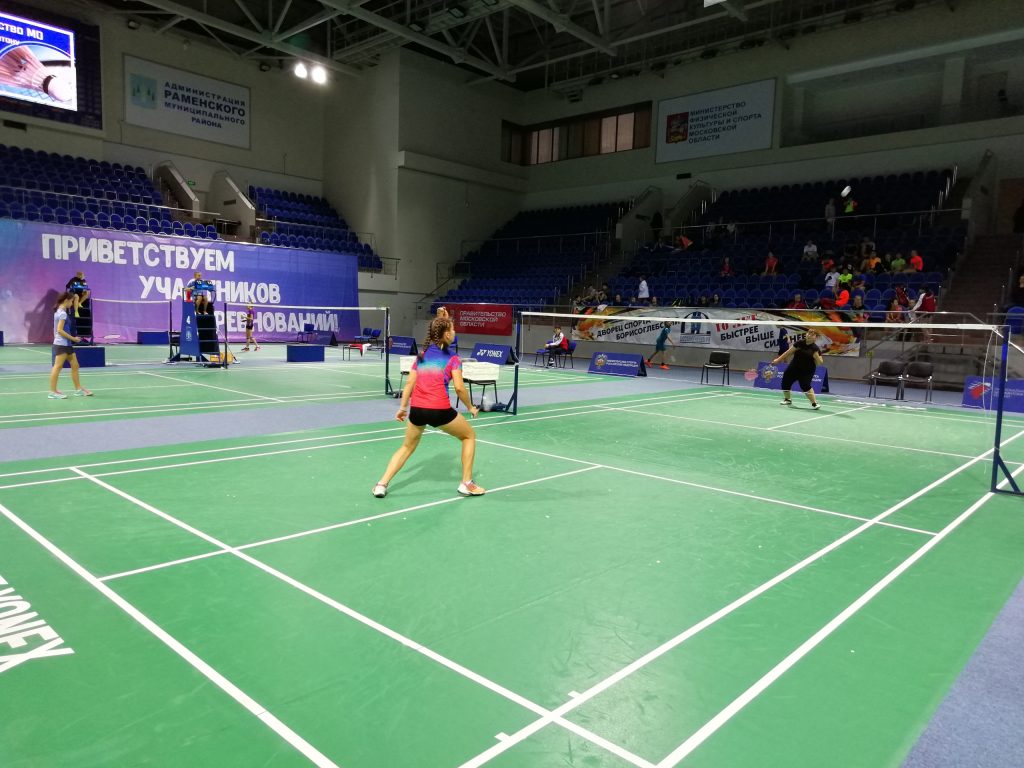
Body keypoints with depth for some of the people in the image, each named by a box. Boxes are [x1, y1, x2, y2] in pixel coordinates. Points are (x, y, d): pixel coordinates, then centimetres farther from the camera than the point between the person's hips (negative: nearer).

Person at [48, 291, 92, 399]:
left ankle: (78, 389, 18)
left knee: (75, 366, 13)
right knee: (57, 367, -7)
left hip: (66, 344, 10)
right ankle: (52, 392, -5)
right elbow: (60, 330, -21)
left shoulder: (60, 311, 14)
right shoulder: (62, 313, -15)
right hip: (61, 344, -10)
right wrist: (73, 338, -17)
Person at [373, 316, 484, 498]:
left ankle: (381, 484, 15)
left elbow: (409, 383, 13)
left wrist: (403, 407, 20)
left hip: (416, 409, 5)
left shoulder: (421, 355, 16)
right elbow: (459, 388, -8)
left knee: (407, 447, 25)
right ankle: (466, 484, 16)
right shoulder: (452, 358, 1)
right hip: (440, 410, -5)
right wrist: (470, 407, 6)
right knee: (469, 436, 18)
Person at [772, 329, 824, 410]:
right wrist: (778, 359, 7)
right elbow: (789, 352, 5)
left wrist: (816, 357, -31)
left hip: (807, 371, -4)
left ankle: (814, 403, -16)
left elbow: (820, 363, -11)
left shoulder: (815, 349, -11)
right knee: (785, 383, 10)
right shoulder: (799, 343, -4)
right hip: (794, 368, 4)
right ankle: (787, 399, 37)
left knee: (805, 386, -26)